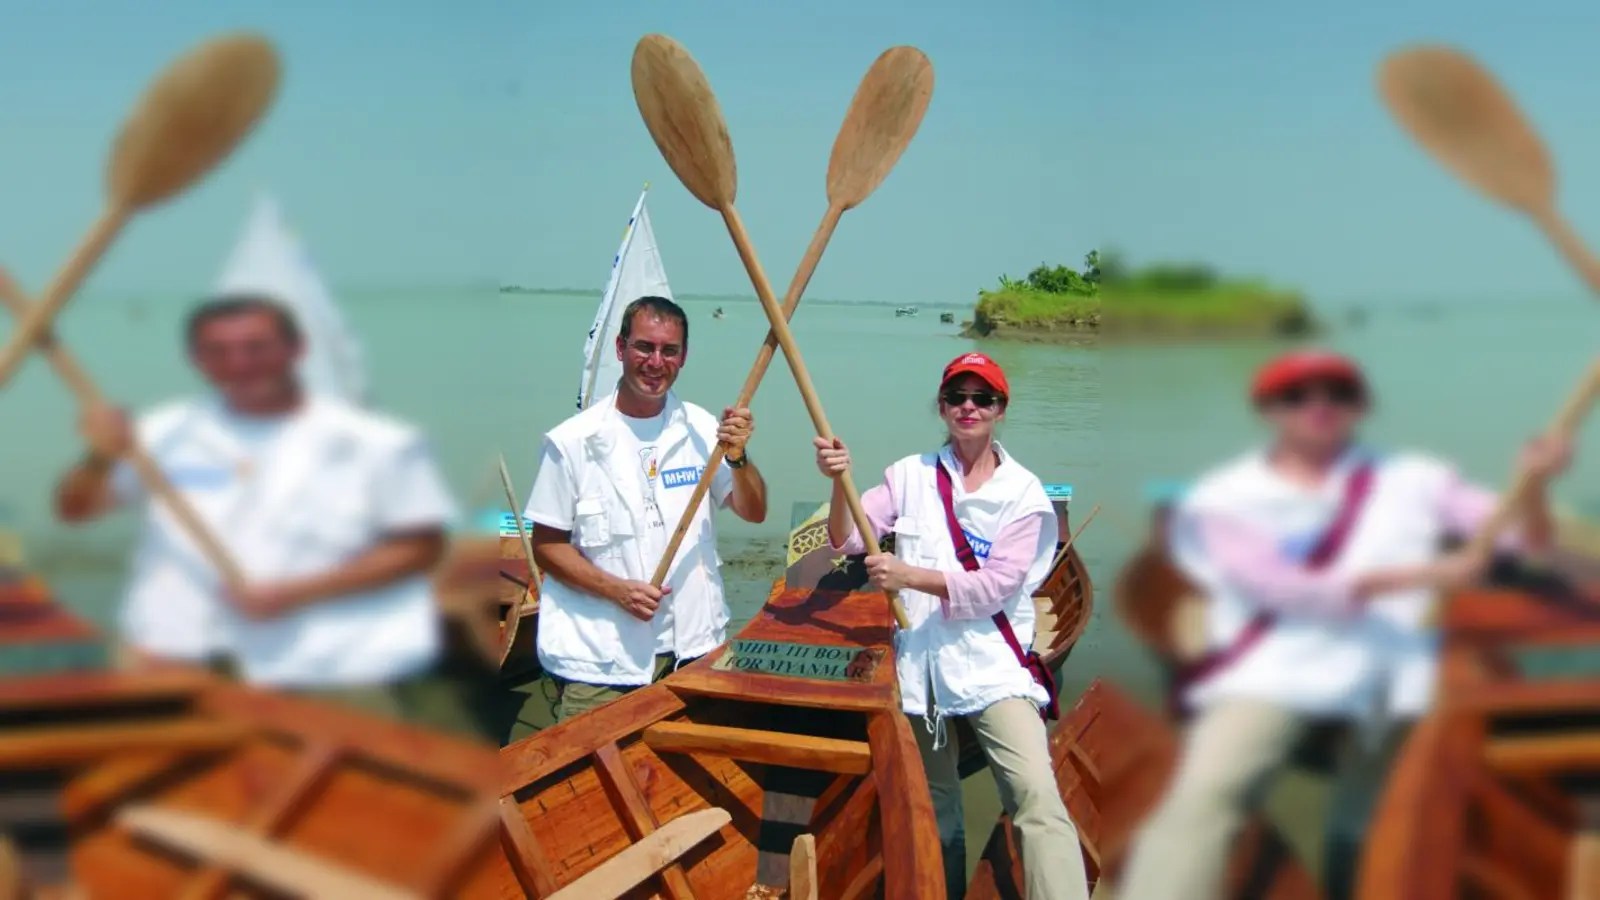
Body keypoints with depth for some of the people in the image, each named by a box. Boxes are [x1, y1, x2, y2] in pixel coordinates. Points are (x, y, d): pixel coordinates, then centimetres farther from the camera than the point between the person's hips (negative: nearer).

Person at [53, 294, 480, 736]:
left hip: (343, 670, -2)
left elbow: (419, 546, -6)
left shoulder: (377, 443, -4)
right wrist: (101, 457, -16)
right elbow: (74, 508, 8)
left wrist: (297, 593, -15)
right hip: (180, 663, 3)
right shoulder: (168, 431, 8)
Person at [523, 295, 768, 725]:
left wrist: (737, 458, -15)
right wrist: (616, 589, -16)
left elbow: (753, 512, 4)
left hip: (695, 652, 3)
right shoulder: (571, 441, -6)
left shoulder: (701, 428, 4)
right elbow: (547, 545, -2)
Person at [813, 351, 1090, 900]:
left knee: (1036, 796, -20)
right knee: (935, 809, 15)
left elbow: (993, 588, -11)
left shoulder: (1024, 493, -2)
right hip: (922, 664, 3)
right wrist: (840, 483, -19)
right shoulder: (911, 475, 6)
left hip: (992, 666, -3)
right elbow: (847, 540, -1)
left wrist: (909, 576, -21)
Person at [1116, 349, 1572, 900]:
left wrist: (1533, 484, -9)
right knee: (1204, 796, -25)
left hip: (1391, 681, 4)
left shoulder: (1414, 479, 17)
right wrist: (1425, 575, -16)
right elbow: (1284, 588, -8)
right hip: (1273, 675, -3)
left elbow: (1529, 539, 14)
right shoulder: (1221, 500, 7)